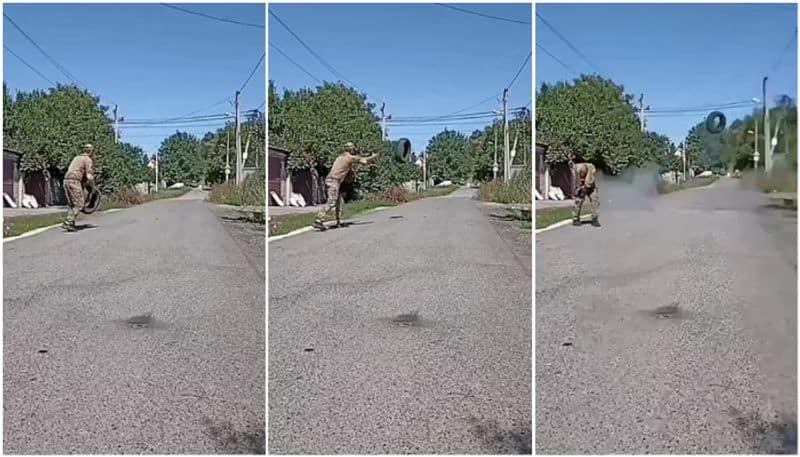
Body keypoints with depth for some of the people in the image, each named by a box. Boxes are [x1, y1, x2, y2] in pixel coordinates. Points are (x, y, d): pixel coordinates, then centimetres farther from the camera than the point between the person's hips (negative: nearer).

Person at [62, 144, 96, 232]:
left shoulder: (77, 157, 25)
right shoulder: (88, 160, -1)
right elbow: (89, 176, -10)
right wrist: (92, 186, 5)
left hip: (66, 181, 9)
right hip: (75, 182, -9)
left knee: (71, 204, 14)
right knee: (79, 205, -6)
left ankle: (70, 222, 9)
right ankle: (68, 223, -15)